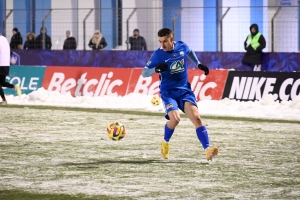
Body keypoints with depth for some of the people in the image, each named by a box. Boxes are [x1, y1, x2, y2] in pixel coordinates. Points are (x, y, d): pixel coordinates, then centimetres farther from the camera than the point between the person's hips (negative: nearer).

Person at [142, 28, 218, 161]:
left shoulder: (182, 46, 0)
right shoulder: (158, 55, -9)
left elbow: (190, 52, 25)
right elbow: (144, 73, -7)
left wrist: (198, 64, 17)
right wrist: (156, 69, -26)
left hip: (185, 90, 3)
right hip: (168, 91, -3)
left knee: (196, 117, -16)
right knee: (175, 118, -25)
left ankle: (207, 150, -21)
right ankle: (165, 142, 6)